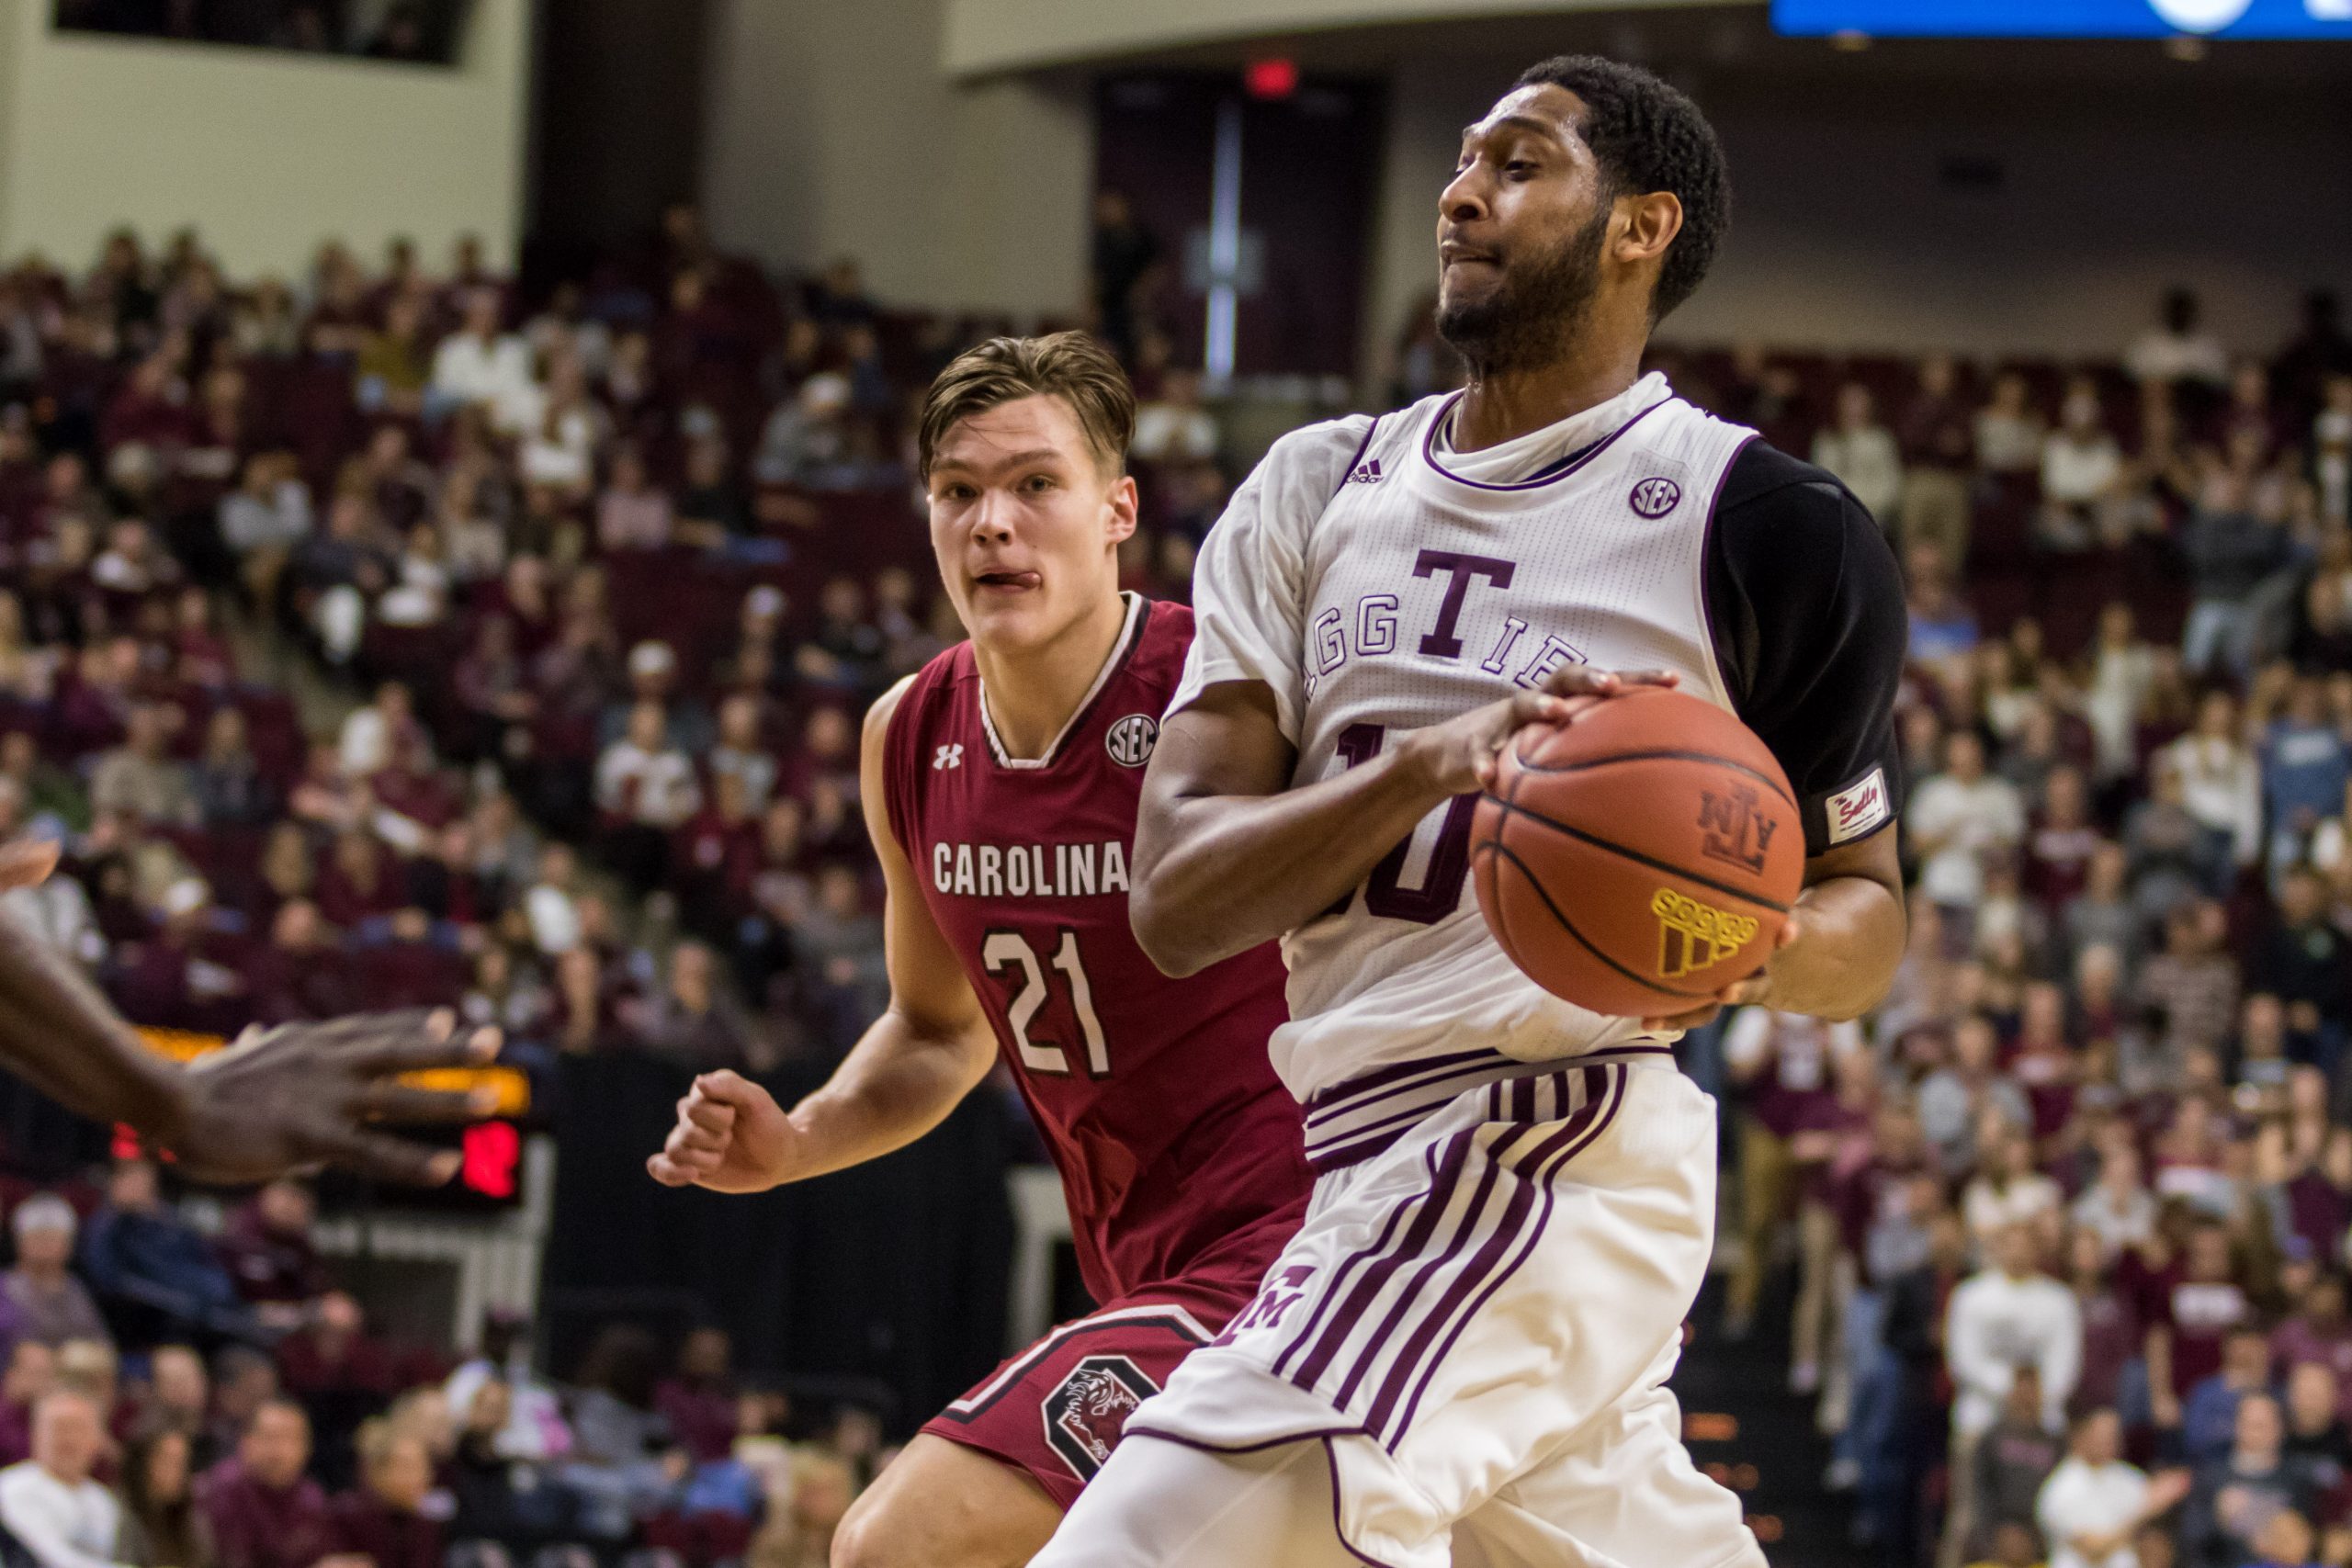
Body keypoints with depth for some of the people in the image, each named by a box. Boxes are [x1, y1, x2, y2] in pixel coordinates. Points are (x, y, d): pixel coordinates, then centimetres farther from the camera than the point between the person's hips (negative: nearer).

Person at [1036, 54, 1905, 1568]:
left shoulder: (1770, 528, -4)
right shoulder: (1316, 494, 11)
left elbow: (1869, 913, 6)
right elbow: (1174, 900, 0)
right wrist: (1428, 766, -20)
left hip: (1542, 1143, -8)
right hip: (1374, 1148, 8)